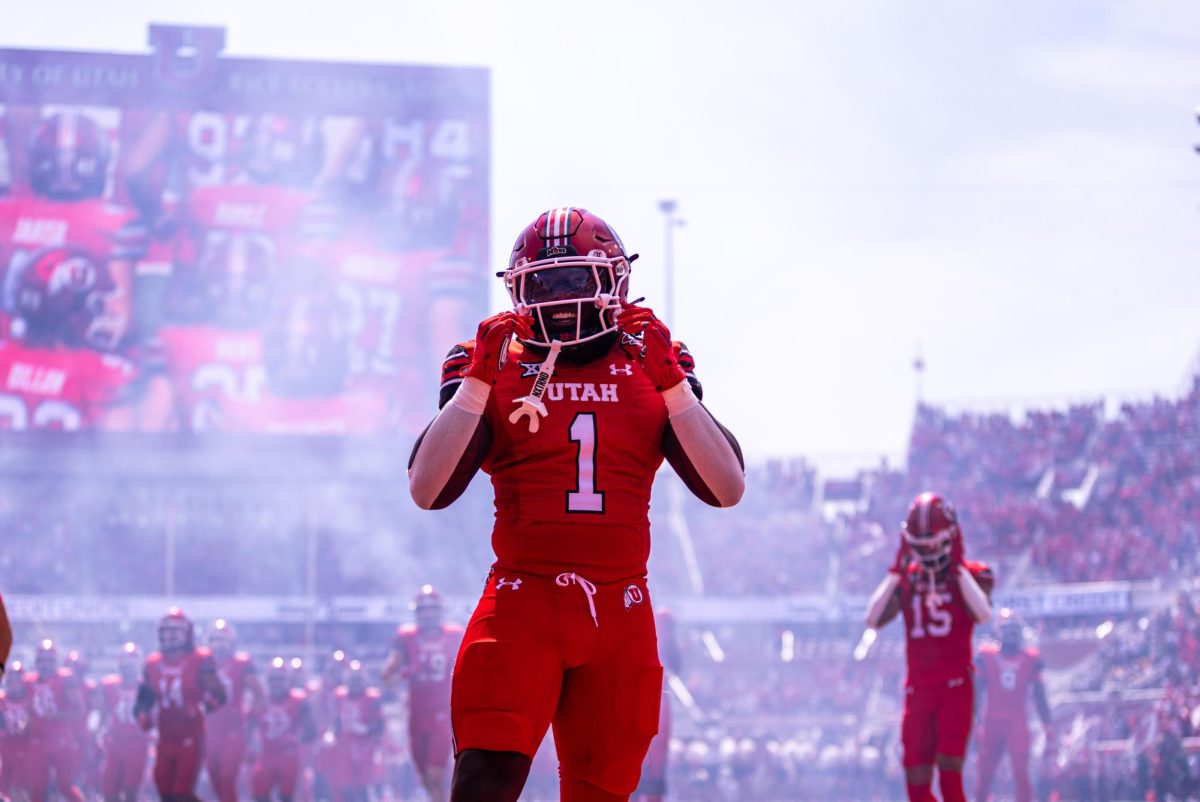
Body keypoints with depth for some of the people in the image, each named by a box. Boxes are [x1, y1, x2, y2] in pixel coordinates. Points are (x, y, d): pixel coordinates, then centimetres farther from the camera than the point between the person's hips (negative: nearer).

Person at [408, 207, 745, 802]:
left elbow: (727, 489, -1)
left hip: (619, 615, 2)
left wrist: (672, 383, -9)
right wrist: (478, 380, -12)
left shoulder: (652, 370, 9)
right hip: (523, 602, -2)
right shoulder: (495, 369, 5)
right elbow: (427, 491, -6)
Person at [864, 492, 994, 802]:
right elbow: (874, 619, -3)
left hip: (955, 686, -4)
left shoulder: (970, 575, 1)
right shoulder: (907, 579, 10)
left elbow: (982, 613, -21)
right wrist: (897, 570, -4)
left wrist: (957, 567, -14)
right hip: (918, 688, 4)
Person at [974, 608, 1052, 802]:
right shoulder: (986, 656, 2)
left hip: (1018, 722, -1)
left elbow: (1039, 695, 8)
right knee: (985, 772, 4)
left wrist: (1048, 725, 5)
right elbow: (978, 691, 4)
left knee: (1021, 771, -11)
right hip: (992, 722, 1)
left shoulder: (1030, 658, 4)